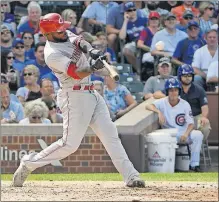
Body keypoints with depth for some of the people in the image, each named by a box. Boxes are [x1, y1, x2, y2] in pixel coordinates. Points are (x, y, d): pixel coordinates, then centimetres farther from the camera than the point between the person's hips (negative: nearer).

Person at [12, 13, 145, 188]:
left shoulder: (66, 35, 7)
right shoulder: (53, 54, -19)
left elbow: (80, 42, -6)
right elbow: (77, 74, -27)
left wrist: (91, 50, -29)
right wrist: (92, 67, -46)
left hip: (91, 94, 8)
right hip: (75, 97, -8)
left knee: (110, 134, 2)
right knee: (70, 144, -8)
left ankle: (130, 176, -1)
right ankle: (29, 164, 8)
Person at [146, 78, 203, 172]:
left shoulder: (185, 104, -3)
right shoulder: (163, 102, -3)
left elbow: (191, 123, -5)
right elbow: (148, 106, -16)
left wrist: (186, 134, -26)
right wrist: (159, 112, -34)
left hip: (183, 133, 1)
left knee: (198, 134, -27)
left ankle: (194, 164, -20)